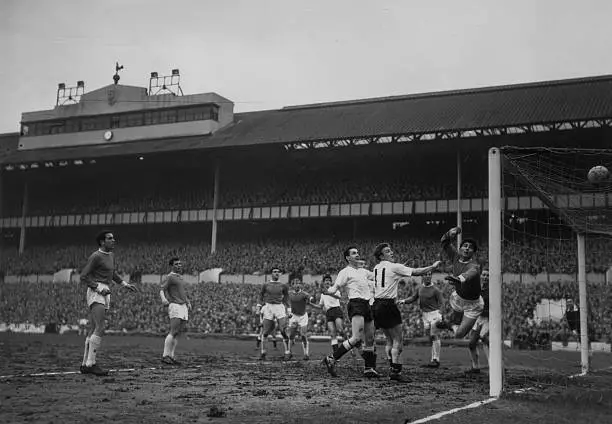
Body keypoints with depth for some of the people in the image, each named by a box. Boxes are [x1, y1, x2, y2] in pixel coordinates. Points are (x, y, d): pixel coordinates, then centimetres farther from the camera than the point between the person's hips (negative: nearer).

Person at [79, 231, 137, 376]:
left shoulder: (110, 255, 17)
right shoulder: (96, 256, -9)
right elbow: (83, 276, -12)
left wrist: (124, 284, 27)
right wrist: (99, 288, -18)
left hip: (105, 295, 9)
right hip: (95, 293, -9)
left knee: (94, 329, 8)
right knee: (100, 328, -17)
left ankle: (85, 364, 11)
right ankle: (91, 364, -16)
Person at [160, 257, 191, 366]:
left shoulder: (180, 277, 22)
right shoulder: (169, 277, -3)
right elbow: (162, 291, -12)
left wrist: (188, 302, 22)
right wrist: (163, 299, -32)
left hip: (183, 306, 8)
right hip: (174, 306, -8)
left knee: (178, 334, 4)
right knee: (173, 332, -15)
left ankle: (171, 356, 6)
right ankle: (165, 356, -14)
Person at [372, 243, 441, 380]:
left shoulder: (376, 268, 14)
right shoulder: (394, 267, -7)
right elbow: (416, 272, -8)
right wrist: (432, 267, 2)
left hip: (376, 306, 7)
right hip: (387, 305, -7)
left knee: (390, 340, 14)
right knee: (398, 339, -3)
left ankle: (394, 367, 12)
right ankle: (395, 370, -10)